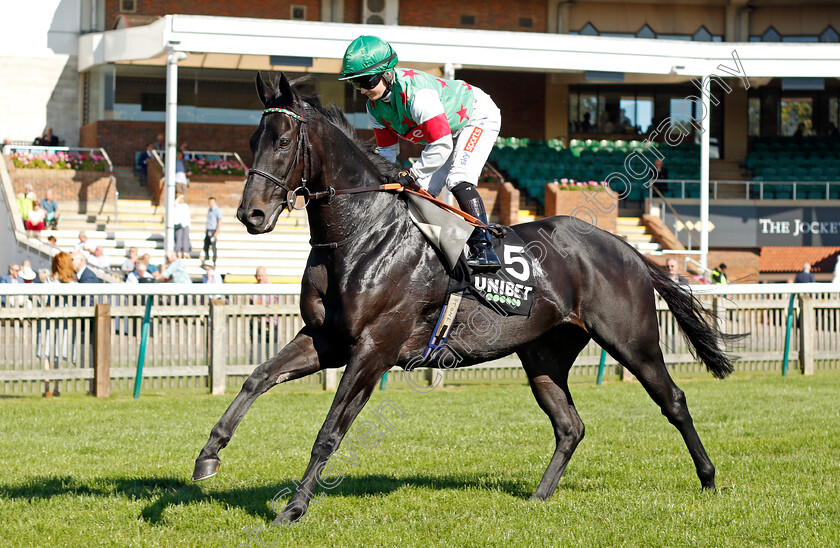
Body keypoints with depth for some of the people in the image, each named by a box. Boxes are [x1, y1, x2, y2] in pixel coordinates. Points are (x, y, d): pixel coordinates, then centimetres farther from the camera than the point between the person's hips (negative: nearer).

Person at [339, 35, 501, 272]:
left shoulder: (415, 92, -40)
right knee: (423, 190, 1)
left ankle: (484, 250, -30)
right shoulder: (374, 105, -11)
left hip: (478, 117, -9)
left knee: (458, 181, -27)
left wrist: (411, 174, -35)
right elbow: (387, 150, 2)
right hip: (449, 131, 9)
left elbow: (441, 145, -40)